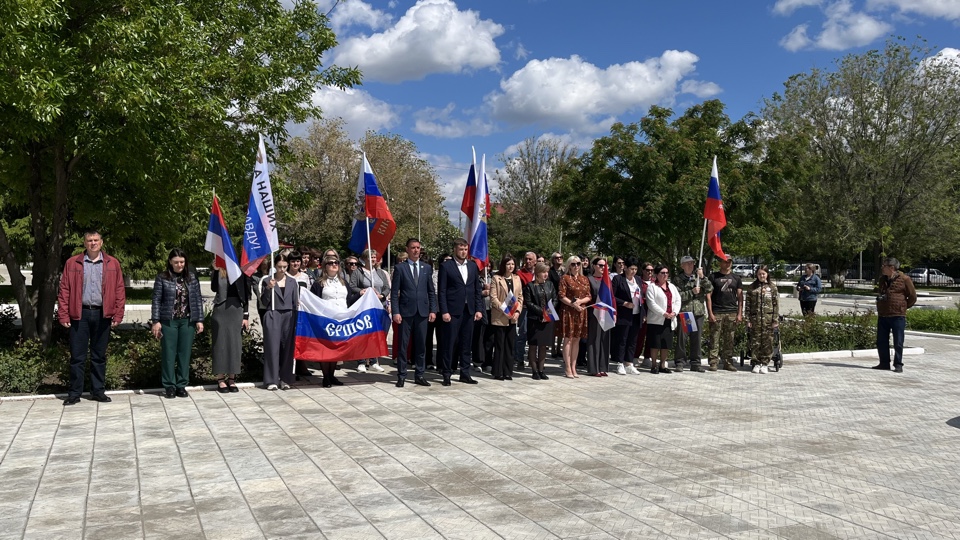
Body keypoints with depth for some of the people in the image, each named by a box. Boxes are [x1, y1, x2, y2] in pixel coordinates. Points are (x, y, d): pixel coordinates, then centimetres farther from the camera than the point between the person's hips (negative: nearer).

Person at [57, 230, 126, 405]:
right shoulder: (72, 263, 4)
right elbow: (64, 290, 2)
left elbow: (119, 291, 4)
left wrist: (118, 315, -3)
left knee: (99, 356, 9)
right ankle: (74, 393, 11)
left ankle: (97, 391, 18)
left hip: (102, 314, 1)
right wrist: (63, 315, -4)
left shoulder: (112, 264, 6)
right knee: (77, 356, 2)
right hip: (80, 314, -1)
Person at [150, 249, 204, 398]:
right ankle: (169, 385, 12)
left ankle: (182, 385, 15)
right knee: (169, 353, 3)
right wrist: (155, 321, -8)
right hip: (168, 321, -2)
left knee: (185, 353, 6)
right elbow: (156, 301, -2)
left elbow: (198, 300, 7)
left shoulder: (192, 278, 6)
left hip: (188, 321, 2)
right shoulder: (162, 278, -1)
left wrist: (199, 320, 2)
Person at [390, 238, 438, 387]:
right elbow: (394, 292, -2)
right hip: (405, 311, -3)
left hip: (422, 312, 3)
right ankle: (401, 376, 9)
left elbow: (431, 291, 11)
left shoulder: (427, 268, 10)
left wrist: (433, 310, 2)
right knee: (403, 345, 1)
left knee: (421, 345, 7)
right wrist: (395, 312, -10)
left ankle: (419, 375, 15)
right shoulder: (399, 268, 1)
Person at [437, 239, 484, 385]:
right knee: (449, 343, 0)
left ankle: (465, 372, 18)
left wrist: (479, 309, 5)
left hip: (469, 311, 4)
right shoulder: (446, 266, -3)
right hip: (452, 311, -4)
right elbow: (441, 291, -5)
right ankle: (447, 374, 8)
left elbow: (478, 289, 12)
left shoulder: (473, 266, 11)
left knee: (466, 343, 9)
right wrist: (444, 311, -12)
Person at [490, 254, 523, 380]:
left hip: (512, 318, 5)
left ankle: (508, 372, 13)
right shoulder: (496, 278, -3)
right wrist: (505, 310, -15)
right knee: (499, 345, -1)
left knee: (510, 345, 7)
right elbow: (493, 298, -9)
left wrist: (517, 312, -4)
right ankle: (498, 372, 6)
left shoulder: (517, 279, 12)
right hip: (499, 317, -5)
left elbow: (520, 297, 11)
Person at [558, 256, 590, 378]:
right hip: (568, 312, -5)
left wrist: (580, 301, -10)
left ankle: (573, 368, 14)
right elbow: (562, 296, -8)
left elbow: (588, 297, 10)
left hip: (581, 312, 5)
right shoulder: (565, 278, -1)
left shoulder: (584, 279, 13)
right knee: (568, 339, -4)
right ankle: (568, 369, -1)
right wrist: (573, 304, -16)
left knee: (577, 339, 7)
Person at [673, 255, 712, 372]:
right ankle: (680, 362, 5)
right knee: (682, 338, -4)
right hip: (683, 312, -3)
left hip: (698, 312, 3)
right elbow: (677, 296, -6)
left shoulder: (698, 277, 13)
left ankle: (695, 363, 14)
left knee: (696, 338, 6)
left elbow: (709, 289, 2)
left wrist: (702, 277, -7)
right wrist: (692, 292, -12)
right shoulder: (678, 279, 4)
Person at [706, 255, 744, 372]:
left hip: (732, 313, 3)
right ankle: (713, 363, -3)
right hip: (717, 313, -3)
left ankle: (728, 363, 10)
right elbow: (708, 295, 1)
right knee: (715, 339, -5)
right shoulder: (713, 277, 5)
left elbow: (740, 296, 13)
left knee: (729, 340, 4)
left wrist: (740, 314, 4)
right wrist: (710, 313, -7)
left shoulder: (736, 278, 14)